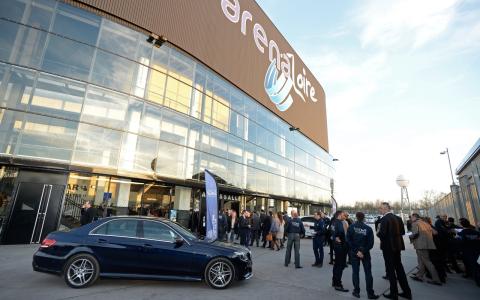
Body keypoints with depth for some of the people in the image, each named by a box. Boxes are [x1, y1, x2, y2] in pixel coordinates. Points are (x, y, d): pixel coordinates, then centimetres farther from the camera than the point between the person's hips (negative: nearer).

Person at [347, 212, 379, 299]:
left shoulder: (351, 227, -6)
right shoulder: (368, 228, -5)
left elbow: (348, 240, -11)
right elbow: (371, 243, -11)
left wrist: (356, 251, -9)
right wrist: (363, 251, -10)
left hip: (354, 253, 0)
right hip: (366, 253, 0)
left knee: (355, 272, 8)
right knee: (368, 273, 10)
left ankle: (356, 291, 12)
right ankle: (370, 293, 13)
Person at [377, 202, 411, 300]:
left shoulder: (384, 219, -18)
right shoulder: (398, 218, 7)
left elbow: (382, 234, -23)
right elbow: (402, 231, 10)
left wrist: (378, 232, -3)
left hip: (388, 247, -8)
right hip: (397, 246, 8)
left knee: (390, 270, 2)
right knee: (399, 268, 17)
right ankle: (406, 292, 24)